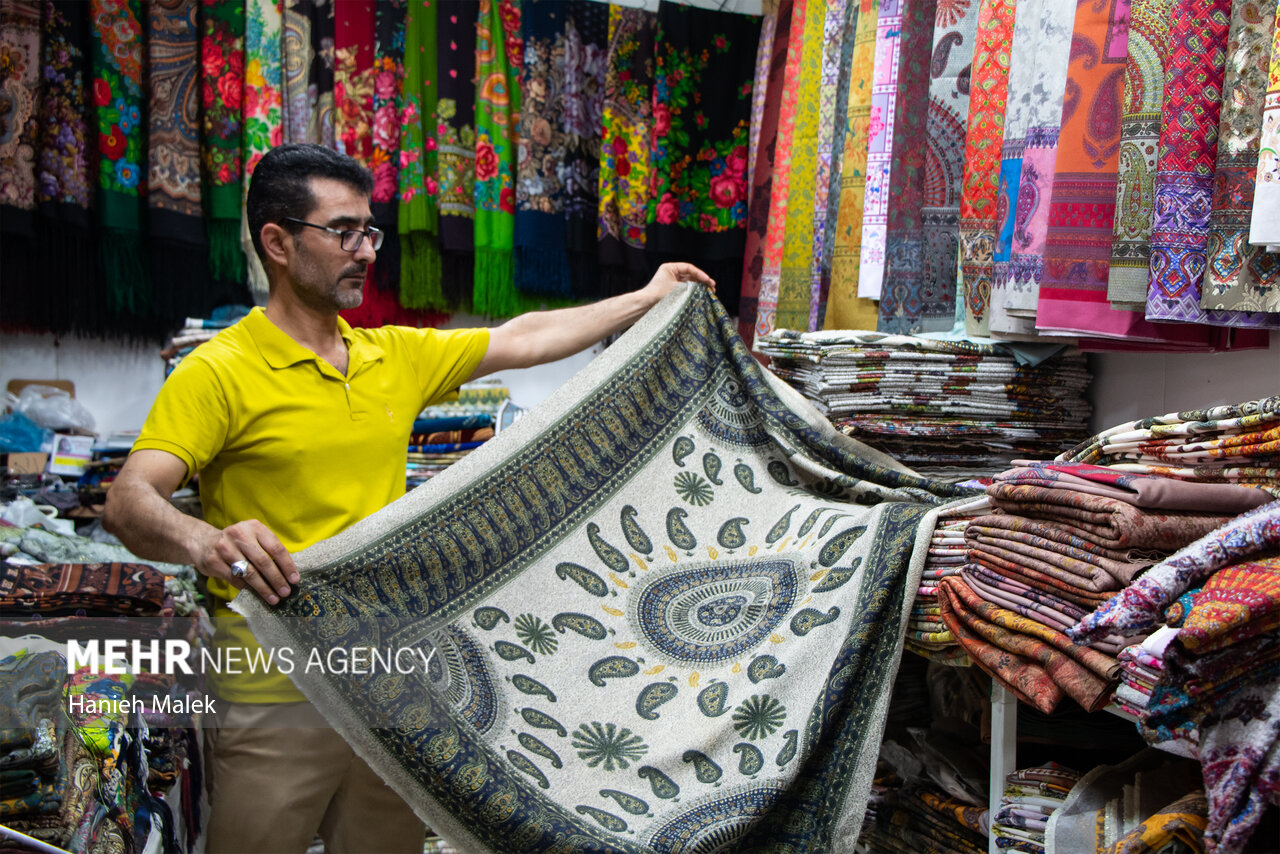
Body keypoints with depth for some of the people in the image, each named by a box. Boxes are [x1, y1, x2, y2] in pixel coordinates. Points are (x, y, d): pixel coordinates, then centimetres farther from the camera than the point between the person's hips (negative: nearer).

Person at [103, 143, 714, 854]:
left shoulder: (396, 356, 10)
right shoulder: (218, 374, -10)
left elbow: (521, 341, 16)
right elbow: (130, 500, -19)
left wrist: (649, 299, 20)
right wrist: (203, 541, -41)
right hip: (276, 695, -5)